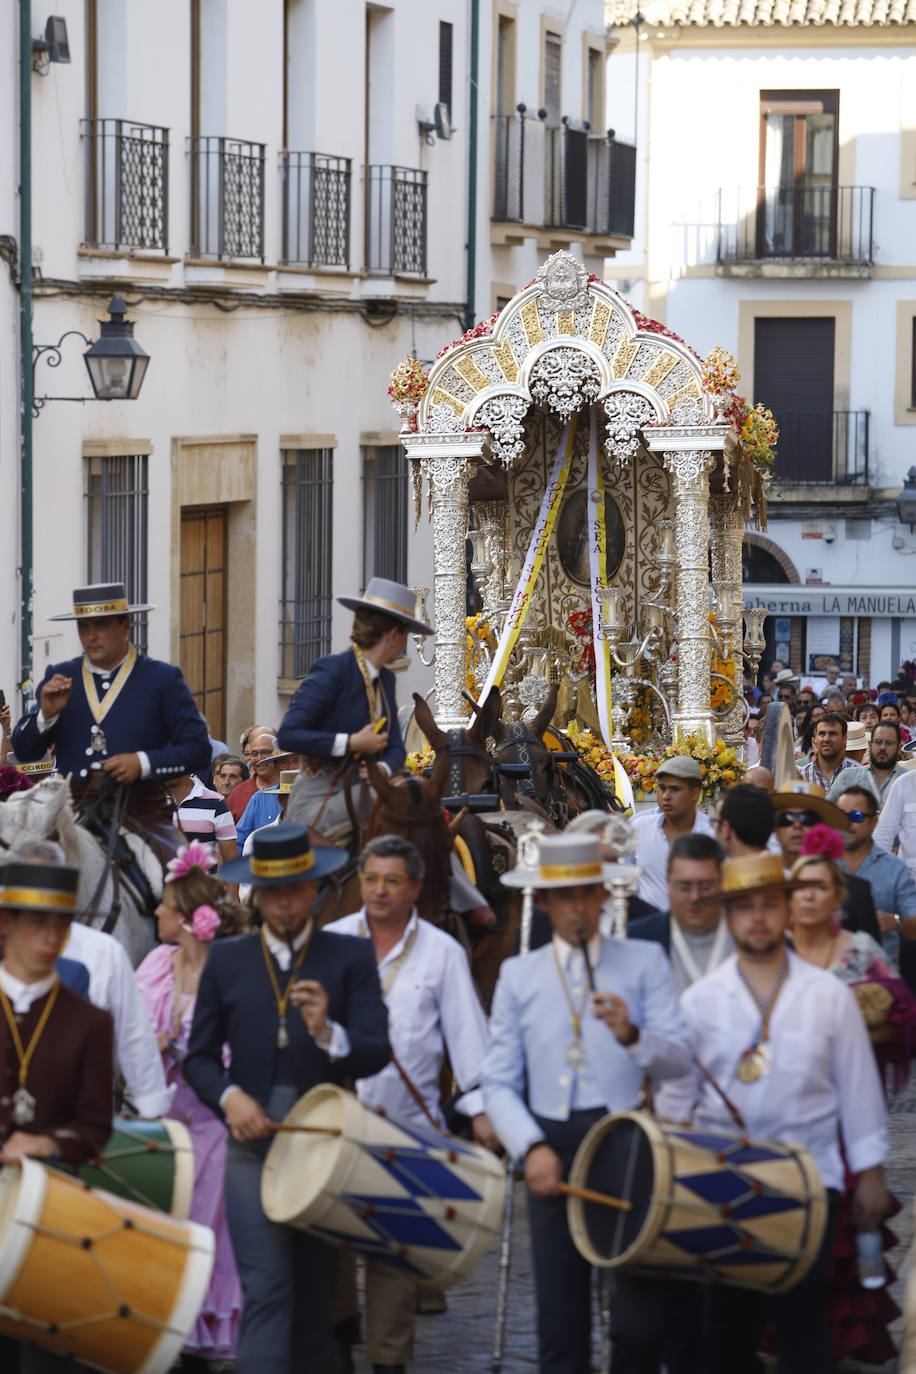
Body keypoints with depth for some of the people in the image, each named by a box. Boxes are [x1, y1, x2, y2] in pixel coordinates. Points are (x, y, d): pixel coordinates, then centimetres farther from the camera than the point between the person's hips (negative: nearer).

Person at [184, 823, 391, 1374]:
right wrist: (229, 1096, -12)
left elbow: (376, 1055, -9)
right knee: (266, 1287, -11)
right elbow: (199, 1056, 7)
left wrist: (328, 1033, -29)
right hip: (253, 1146, -1)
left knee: (315, 1293, 11)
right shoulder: (225, 960, 5)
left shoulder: (352, 958, 1)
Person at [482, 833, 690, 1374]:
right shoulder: (519, 975, 12)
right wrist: (532, 1147, -10)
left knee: (641, 1320, -7)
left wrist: (631, 1035, -24)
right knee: (561, 1326, 4)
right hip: (553, 1150, 2)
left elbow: (679, 1060, -4)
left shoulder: (645, 962, 7)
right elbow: (499, 1082, 6)